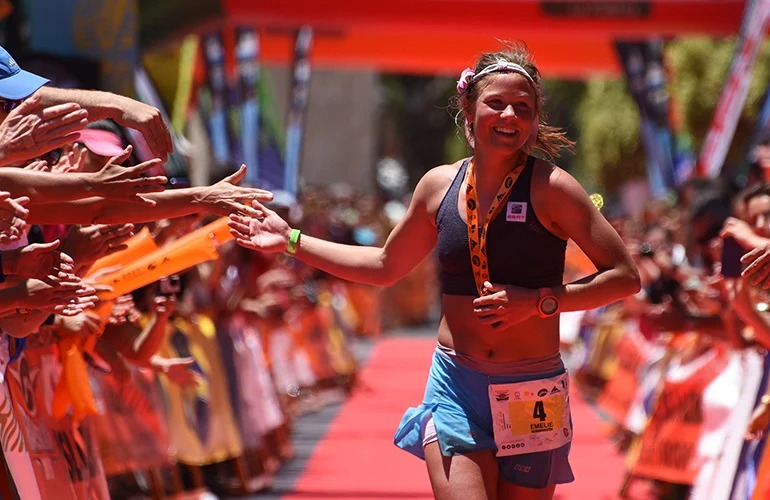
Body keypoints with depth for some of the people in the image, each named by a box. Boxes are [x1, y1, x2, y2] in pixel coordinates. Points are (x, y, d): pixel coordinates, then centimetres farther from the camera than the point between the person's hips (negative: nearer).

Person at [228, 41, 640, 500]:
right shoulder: (439, 186, 4)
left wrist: (539, 301, -18)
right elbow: (385, 266, 20)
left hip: (532, 393, -2)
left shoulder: (550, 188, -9)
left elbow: (625, 277, -9)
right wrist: (292, 241, 21)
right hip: (455, 386, 2)